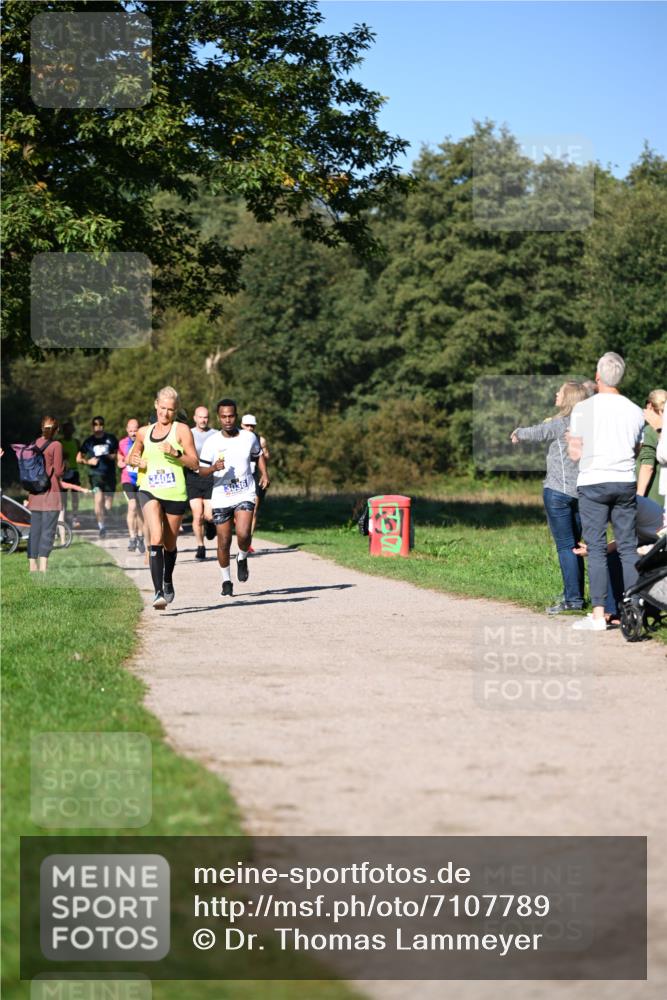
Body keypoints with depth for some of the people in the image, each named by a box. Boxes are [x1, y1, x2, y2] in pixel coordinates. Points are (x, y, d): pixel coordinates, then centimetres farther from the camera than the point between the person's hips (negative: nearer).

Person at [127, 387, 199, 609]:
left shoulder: (181, 430, 1)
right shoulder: (144, 432, 12)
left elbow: (194, 463, -4)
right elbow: (131, 457, 28)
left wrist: (175, 453, -20)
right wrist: (134, 460, 5)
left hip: (175, 493, -1)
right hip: (149, 491, 1)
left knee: (169, 544, 11)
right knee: (156, 539, -20)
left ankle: (168, 583, 39)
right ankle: (158, 592, -26)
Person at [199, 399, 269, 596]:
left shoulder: (249, 437, 0)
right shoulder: (211, 442, -5)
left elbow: (258, 455, 21)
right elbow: (201, 470, -3)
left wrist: (264, 474, 8)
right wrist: (214, 467, -23)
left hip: (245, 495, 0)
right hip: (221, 497, 0)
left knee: (243, 534, -21)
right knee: (224, 541, 3)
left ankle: (242, 558, 11)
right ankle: (226, 581, 21)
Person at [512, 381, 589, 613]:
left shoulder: (559, 424, -11)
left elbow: (535, 432, 3)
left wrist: (517, 434, 24)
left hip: (558, 492, -7)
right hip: (580, 492, 7)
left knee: (565, 546, -6)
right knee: (573, 545, 14)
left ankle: (573, 598, -8)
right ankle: (574, 594, 18)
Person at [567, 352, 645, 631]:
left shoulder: (582, 409, -5)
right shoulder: (635, 411, 6)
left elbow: (575, 454, -4)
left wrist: (571, 441, 17)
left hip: (593, 482, -3)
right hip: (625, 482, 3)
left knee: (596, 548, -2)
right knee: (628, 547, 8)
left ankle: (598, 614, -6)